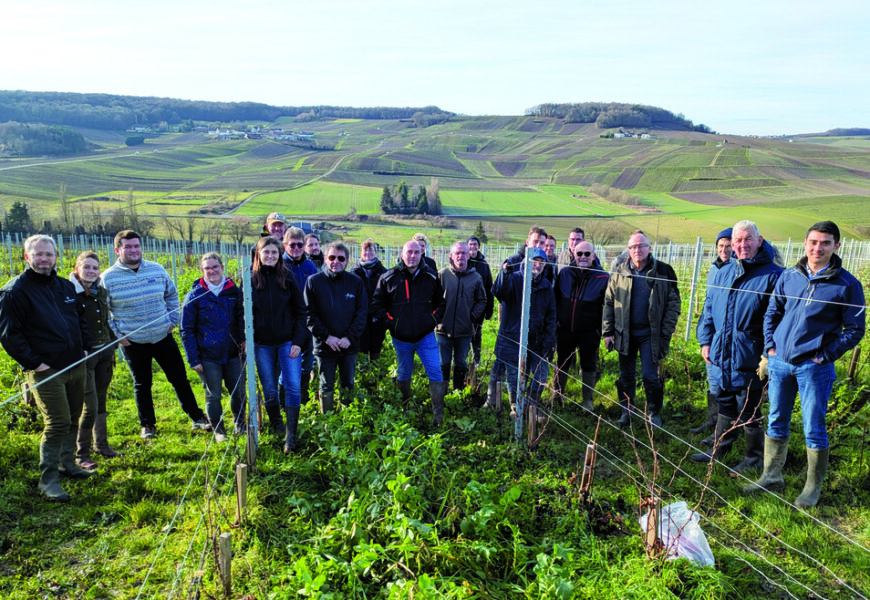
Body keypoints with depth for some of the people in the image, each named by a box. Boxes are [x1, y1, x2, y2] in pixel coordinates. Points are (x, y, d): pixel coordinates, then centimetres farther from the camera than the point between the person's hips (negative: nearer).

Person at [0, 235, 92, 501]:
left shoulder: (66, 286, 12)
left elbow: (81, 318, 25)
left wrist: (85, 347, 13)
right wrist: (33, 362, -15)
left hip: (76, 366, 7)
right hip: (46, 371, -7)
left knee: (73, 419, 16)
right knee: (57, 423, -8)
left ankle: (67, 463, 34)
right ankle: (48, 478, 5)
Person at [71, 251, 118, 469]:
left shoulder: (102, 292, 6)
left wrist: (112, 348, 15)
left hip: (105, 353, 6)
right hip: (84, 355, -6)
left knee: (101, 401, 16)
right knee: (90, 406, -5)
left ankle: (102, 445, 29)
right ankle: (81, 454, 10)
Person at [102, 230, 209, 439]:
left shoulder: (157, 270, 0)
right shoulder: (108, 278, -8)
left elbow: (172, 296, 14)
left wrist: (173, 321, 7)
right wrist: (116, 334, -6)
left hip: (163, 337, 2)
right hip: (133, 342, -2)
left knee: (180, 378, 8)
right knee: (142, 384, 12)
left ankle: (197, 418, 19)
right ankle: (147, 425, 27)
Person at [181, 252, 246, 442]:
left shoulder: (234, 291, 3)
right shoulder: (195, 295, -4)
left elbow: (241, 318, 14)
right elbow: (187, 330, -2)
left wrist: (243, 340, -2)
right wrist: (193, 359, -7)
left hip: (233, 353, 2)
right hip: (208, 357, -2)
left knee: (239, 392, 9)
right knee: (213, 395, 7)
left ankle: (240, 424, 32)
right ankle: (218, 430, 25)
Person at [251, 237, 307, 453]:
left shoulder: (287, 278, -1)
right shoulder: (250, 279, -1)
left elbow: (300, 311, 1)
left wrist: (297, 341, -6)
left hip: (287, 342, 0)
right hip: (262, 344, 0)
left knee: (293, 386, -6)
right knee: (269, 389, 10)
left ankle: (291, 435, 0)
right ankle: (276, 424, 32)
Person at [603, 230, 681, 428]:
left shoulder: (663, 271, -4)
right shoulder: (619, 271, 2)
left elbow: (673, 303, -3)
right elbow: (609, 302, 6)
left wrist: (666, 333, -9)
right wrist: (607, 332, 2)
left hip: (650, 334, -2)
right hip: (625, 333, 2)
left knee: (650, 376, -2)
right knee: (626, 375, 12)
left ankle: (654, 413, 19)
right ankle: (626, 410, 29)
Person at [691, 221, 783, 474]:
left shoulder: (773, 275, -11)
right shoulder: (724, 272, 9)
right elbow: (709, 308, 16)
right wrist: (706, 341, 11)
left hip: (750, 358, -6)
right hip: (723, 355, 6)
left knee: (748, 410, 7)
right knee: (725, 404, 20)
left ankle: (754, 458, 26)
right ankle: (720, 449, 36)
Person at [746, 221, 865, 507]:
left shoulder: (847, 284, -6)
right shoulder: (789, 276, 5)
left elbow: (855, 329, -2)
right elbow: (772, 313, 15)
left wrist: (825, 355, -9)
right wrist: (770, 346, 5)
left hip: (814, 366, -4)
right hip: (780, 362, 4)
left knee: (814, 430, 4)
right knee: (776, 422, 13)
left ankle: (813, 486, 21)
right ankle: (772, 476, 27)